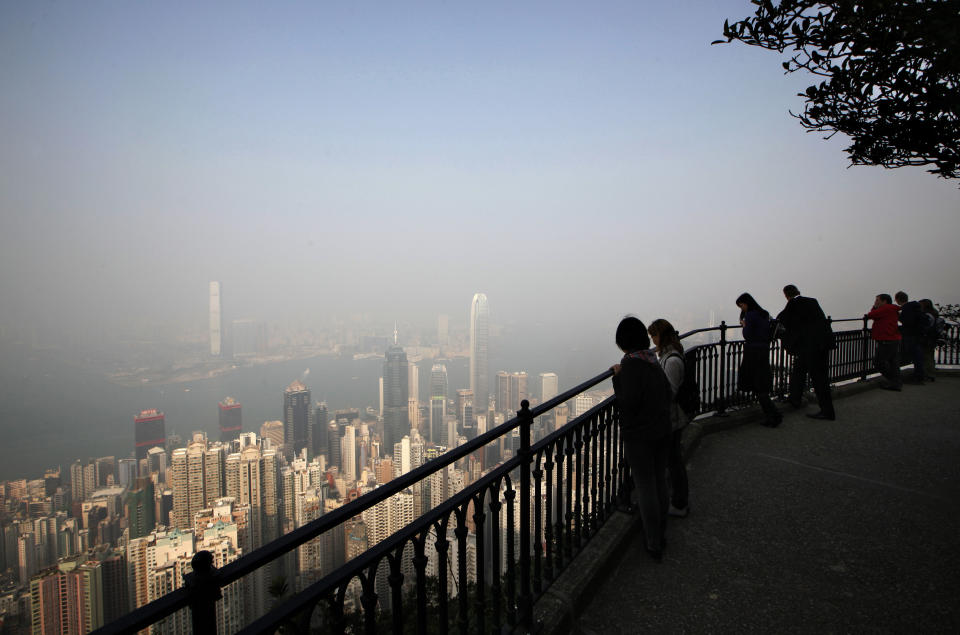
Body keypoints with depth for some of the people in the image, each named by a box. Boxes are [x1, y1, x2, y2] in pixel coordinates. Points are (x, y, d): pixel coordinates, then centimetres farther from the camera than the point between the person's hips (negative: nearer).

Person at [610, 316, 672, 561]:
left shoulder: (630, 364, -20)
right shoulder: (654, 360, 4)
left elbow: (628, 402, -24)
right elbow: (667, 393, 10)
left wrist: (617, 377, -13)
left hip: (638, 436, -7)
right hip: (662, 431, 8)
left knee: (645, 488, 2)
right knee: (659, 482, 18)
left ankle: (654, 545, 11)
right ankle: (660, 535, 33)